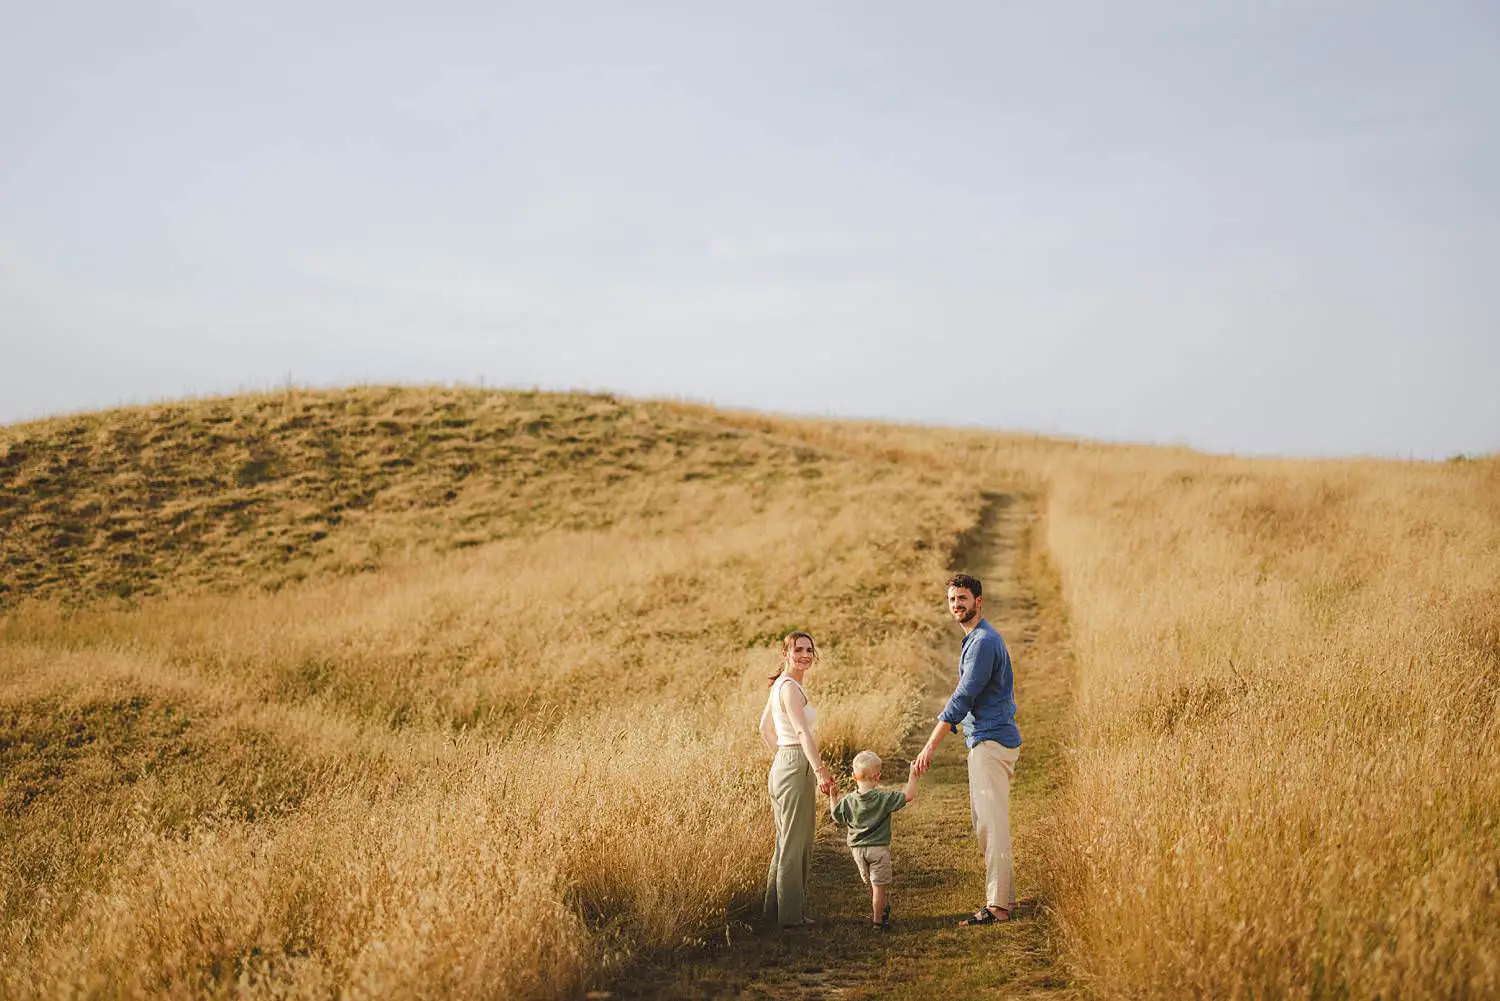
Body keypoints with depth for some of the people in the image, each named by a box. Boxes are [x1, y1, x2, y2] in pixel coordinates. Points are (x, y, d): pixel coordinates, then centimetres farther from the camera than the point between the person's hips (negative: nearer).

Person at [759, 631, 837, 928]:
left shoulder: (780, 684, 14)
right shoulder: (790, 687, -16)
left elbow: (765, 728, 24)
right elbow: (802, 732, -29)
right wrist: (819, 770, -37)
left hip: (783, 765, 10)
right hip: (796, 767, -10)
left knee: (787, 842, 16)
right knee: (795, 845, -2)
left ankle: (776, 909, 24)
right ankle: (791, 915, 4)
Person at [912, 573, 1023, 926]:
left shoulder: (983, 642, -16)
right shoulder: (976, 639, 18)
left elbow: (962, 699, -20)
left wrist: (930, 747, -20)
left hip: (991, 743, -11)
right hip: (984, 741, 11)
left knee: (992, 825, -10)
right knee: (985, 824, 14)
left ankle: (997, 906, -9)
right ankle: (1004, 897, 19)